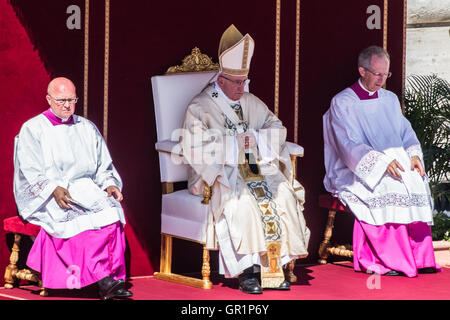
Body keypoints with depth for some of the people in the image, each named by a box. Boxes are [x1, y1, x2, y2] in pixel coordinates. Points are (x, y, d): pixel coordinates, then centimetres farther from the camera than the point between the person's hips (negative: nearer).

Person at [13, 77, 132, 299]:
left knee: (111, 210, -28)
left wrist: (109, 184, -4)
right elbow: (31, 172, -5)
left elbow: (103, 167, 18)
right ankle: (103, 279, -36)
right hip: (46, 197, -4)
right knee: (79, 217, -34)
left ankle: (113, 277, -33)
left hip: (87, 190, 4)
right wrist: (55, 189, -22)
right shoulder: (32, 129, 5)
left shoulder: (87, 128, 19)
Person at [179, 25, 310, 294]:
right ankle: (248, 268, -25)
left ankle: (275, 266, -18)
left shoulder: (251, 103, 16)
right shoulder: (200, 107, -1)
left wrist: (256, 138, -9)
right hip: (220, 171, -5)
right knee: (241, 200, -33)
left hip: (256, 165, 5)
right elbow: (192, 145, -14)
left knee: (283, 193, -21)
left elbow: (276, 128, 12)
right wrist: (233, 143, -17)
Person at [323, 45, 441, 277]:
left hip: (394, 164, 5)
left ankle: (420, 258, -24)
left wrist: (413, 154, -7)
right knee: (384, 188, -35)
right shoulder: (342, 102, -3)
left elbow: (406, 132, 17)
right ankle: (391, 261, -31)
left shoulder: (390, 99, 18)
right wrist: (381, 162, -27)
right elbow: (349, 145, -14)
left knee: (417, 183, -25)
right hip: (354, 171, -5)